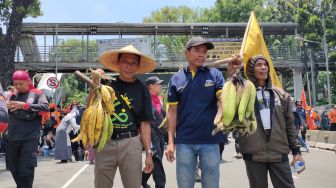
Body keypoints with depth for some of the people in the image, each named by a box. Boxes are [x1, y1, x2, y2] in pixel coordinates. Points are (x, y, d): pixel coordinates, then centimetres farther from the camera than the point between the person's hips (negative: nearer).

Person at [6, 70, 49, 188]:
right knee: (13, 168, 13)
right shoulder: (13, 95, 13)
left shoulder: (36, 93, 1)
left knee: (26, 169, -5)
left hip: (30, 137, -4)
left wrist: (24, 105, -19)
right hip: (13, 137, 5)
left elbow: (46, 107, -14)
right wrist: (6, 106, -8)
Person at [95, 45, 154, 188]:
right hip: (105, 142, 0)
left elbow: (144, 123, 4)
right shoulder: (107, 86, 3)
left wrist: (148, 153, 0)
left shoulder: (141, 89, 5)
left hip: (131, 143, 0)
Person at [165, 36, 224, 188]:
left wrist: (220, 118, -31)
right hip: (184, 141, 1)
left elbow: (223, 100, -8)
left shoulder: (215, 74, 2)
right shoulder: (176, 79, 5)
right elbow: (173, 111, 5)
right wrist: (170, 142, 1)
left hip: (210, 140, -1)